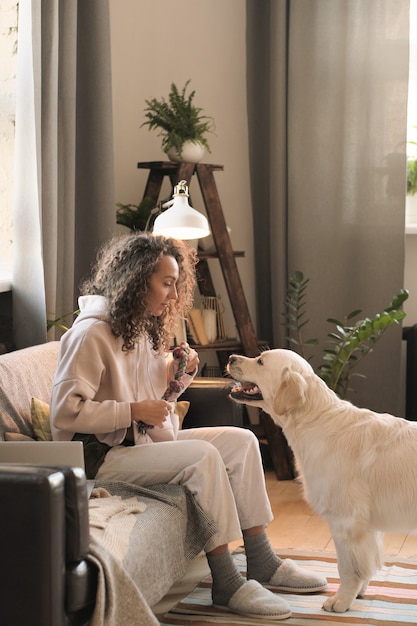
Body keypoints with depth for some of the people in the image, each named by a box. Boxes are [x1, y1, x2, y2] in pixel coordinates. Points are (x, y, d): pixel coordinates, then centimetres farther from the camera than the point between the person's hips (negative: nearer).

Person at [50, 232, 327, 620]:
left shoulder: (143, 328, 13)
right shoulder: (91, 333, -16)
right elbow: (66, 412, -23)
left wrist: (177, 377, 0)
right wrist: (135, 410, -20)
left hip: (147, 442, 10)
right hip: (103, 456, -9)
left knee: (242, 441, -4)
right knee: (203, 455, -29)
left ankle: (262, 563, -3)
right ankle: (226, 584, -23)